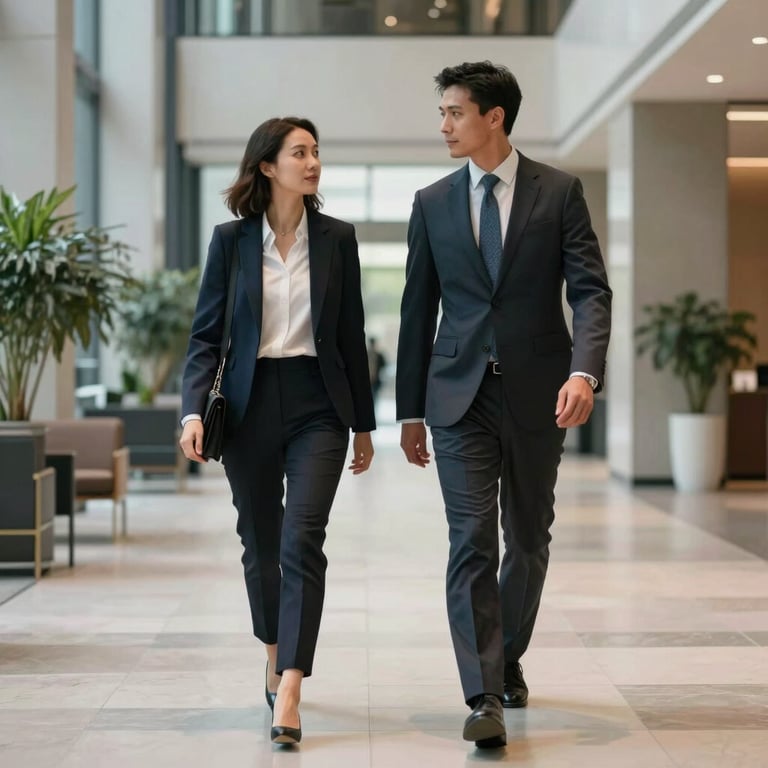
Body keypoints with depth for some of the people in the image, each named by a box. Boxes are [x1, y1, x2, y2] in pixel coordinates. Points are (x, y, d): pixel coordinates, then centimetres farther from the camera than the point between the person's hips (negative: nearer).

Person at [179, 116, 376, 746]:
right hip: (250, 405, 1)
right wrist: (193, 411, -14)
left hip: (317, 407, -1)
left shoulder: (337, 238, 3)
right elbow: (206, 335, 0)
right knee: (261, 545, 12)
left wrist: (364, 423, 10)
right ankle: (276, 663, 35)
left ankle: (288, 697, -17)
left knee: (303, 540, -14)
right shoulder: (231, 241, 1)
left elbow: (351, 335, 8)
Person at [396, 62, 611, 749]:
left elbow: (590, 291, -6)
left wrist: (584, 370, -23)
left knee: (528, 539, 13)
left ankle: (508, 659, 34)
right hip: (460, 394, 1)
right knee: (471, 543, -9)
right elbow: (418, 310, 10)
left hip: (536, 394, 0)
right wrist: (410, 409, 10)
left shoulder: (558, 192, 0)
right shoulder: (432, 203, 7)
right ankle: (485, 696, -9)